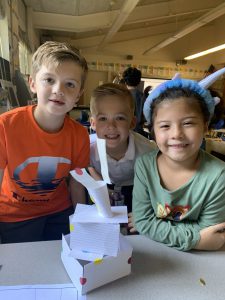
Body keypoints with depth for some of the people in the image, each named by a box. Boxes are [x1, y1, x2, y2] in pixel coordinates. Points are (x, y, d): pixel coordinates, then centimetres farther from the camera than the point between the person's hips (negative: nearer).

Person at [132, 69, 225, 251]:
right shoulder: (144, 165, -15)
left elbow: (207, 231, -12)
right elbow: (142, 221, -13)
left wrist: (152, 225, -15)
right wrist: (193, 239, -21)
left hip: (195, 257, -1)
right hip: (152, 250, 2)